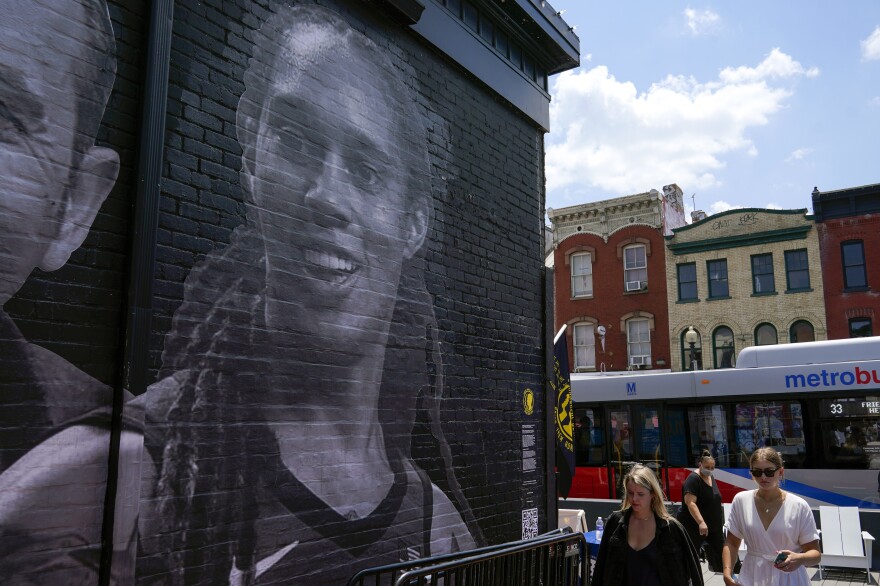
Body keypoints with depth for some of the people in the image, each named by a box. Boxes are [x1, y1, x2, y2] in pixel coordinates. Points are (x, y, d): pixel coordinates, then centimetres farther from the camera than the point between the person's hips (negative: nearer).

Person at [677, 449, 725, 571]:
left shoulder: (711, 478, 9)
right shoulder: (693, 479, -18)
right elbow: (690, 503, -27)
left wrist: (719, 521, 22)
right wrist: (701, 522, -34)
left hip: (713, 524, 8)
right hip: (694, 526, -8)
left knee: (720, 547, 13)